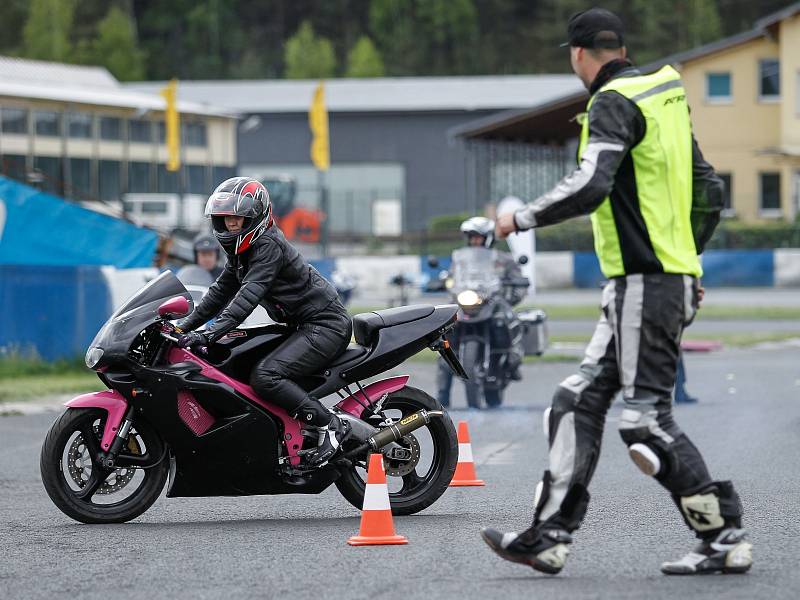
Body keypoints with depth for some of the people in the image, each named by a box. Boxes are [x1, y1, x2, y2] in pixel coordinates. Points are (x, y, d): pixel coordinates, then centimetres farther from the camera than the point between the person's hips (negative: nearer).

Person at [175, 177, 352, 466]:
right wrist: (186, 325, 9)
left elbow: (248, 296, -30)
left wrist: (209, 335, -37)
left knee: (265, 377, -26)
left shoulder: (268, 246, -19)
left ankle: (329, 425, -18)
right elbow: (221, 292, 19)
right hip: (302, 326, 11)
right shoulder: (241, 251, 11)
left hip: (325, 325, -11)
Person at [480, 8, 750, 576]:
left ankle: (725, 537, -5)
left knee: (647, 419, -8)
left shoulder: (614, 103, -12)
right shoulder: (665, 99, 16)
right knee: (578, 402, 9)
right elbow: (709, 193, 20)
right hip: (671, 279, 10)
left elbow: (590, 186, -26)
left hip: (643, 283, -10)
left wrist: (521, 219, -14)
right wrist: (687, 258, 29)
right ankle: (550, 536, 8)